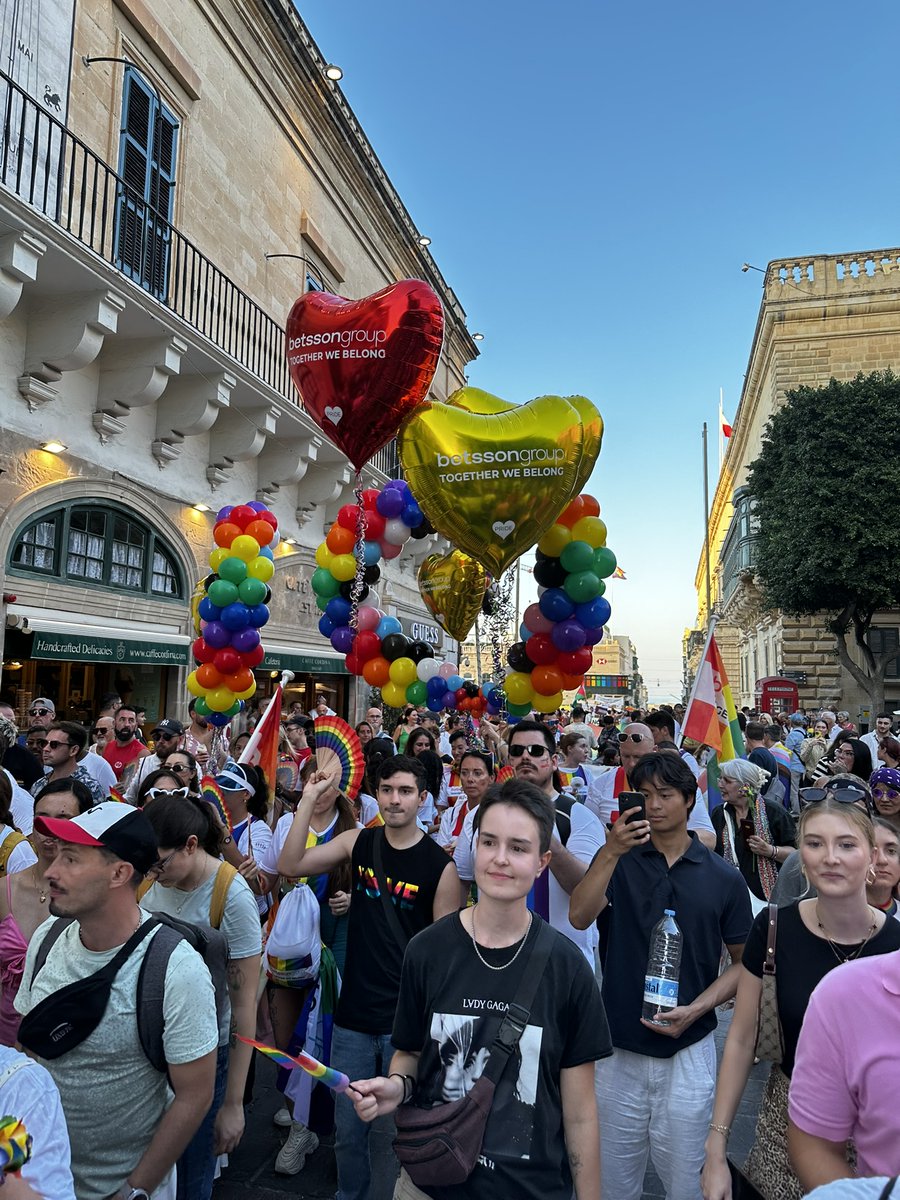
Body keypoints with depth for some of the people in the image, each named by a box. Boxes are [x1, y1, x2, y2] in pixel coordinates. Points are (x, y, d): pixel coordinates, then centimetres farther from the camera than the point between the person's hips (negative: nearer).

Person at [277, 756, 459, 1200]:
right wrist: (308, 800, -15)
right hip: (354, 1014, 3)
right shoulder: (358, 842, -2)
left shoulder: (440, 866, -13)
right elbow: (290, 866, -8)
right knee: (348, 1129, 19)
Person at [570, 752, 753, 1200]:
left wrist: (697, 1008, -11)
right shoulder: (619, 860, -3)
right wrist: (611, 851, -30)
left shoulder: (723, 878, -3)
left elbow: (744, 963, 3)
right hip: (618, 1049, 1)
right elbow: (579, 916, -18)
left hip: (689, 1049, 0)